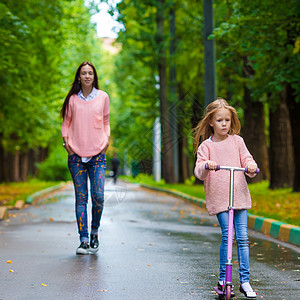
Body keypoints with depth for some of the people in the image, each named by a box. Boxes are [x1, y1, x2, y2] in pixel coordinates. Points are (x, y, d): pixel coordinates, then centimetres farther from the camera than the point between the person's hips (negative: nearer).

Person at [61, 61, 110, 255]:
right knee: (81, 197, -1)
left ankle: (95, 232, 16)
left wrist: (107, 139, 2)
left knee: (98, 196, -8)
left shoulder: (103, 97, 7)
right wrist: (65, 140, 0)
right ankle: (84, 239, 2)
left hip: (98, 154, 0)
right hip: (76, 154, 0)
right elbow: (66, 122, 14)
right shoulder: (72, 99, 6)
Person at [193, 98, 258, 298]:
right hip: (218, 197, -2)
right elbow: (199, 172, -6)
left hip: (239, 195, 2)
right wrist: (206, 166, -28)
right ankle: (223, 280, 4)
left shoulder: (237, 141, 10)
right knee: (227, 235, -10)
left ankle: (245, 281, 5)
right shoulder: (206, 146, 2)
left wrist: (251, 166, -16)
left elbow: (247, 160, 6)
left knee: (242, 237, -2)